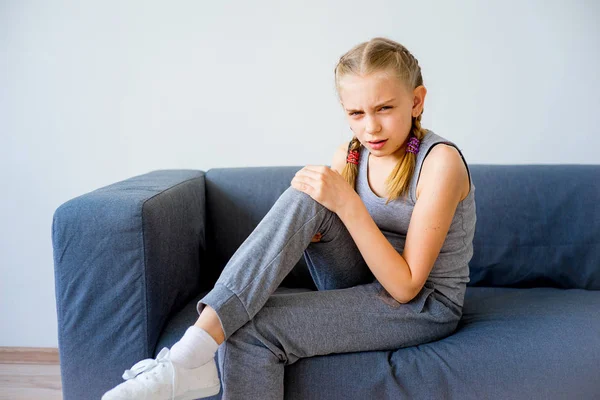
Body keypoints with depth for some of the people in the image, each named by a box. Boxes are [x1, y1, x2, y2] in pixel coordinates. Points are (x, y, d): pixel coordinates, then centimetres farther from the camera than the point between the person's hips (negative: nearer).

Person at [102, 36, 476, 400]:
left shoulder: (440, 161, -19)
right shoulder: (349, 155, 0)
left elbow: (406, 286, -22)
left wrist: (346, 203, -29)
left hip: (425, 304, -5)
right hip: (365, 286, 6)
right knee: (305, 198, -24)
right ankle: (191, 354, -28)